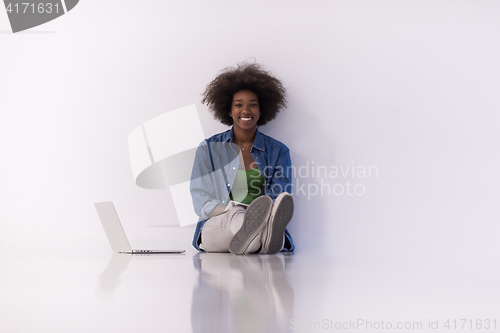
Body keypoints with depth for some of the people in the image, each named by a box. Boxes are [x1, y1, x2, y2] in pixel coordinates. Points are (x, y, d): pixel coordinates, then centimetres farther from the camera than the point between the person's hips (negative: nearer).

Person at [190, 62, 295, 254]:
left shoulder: (278, 152, 16)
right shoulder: (208, 149, 16)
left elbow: (279, 199, 4)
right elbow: (201, 202, 6)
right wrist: (234, 212, -16)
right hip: (215, 227, -1)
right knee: (235, 214, -38)